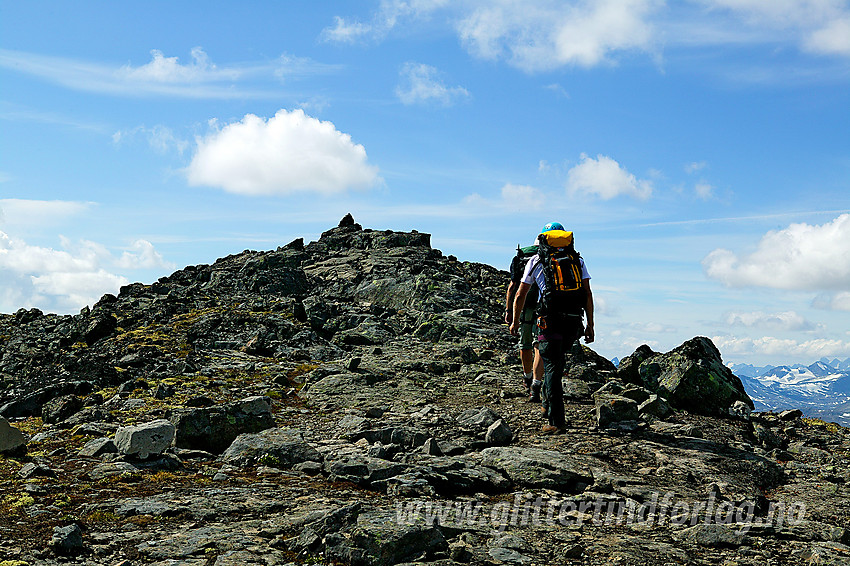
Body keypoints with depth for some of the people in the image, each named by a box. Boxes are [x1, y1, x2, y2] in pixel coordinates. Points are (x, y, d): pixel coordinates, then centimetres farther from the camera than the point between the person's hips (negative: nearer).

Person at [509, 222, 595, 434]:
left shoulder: (535, 261, 9)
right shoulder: (577, 261, 12)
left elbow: (520, 295, 12)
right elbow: (587, 294, 4)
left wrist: (515, 322, 24)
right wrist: (590, 325, 7)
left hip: (550, 320, -3)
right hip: (573, 321, 3)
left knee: (551, 368, -1)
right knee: (557, 361, 24)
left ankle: (557, 421, -7)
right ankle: (548, 405, 30)